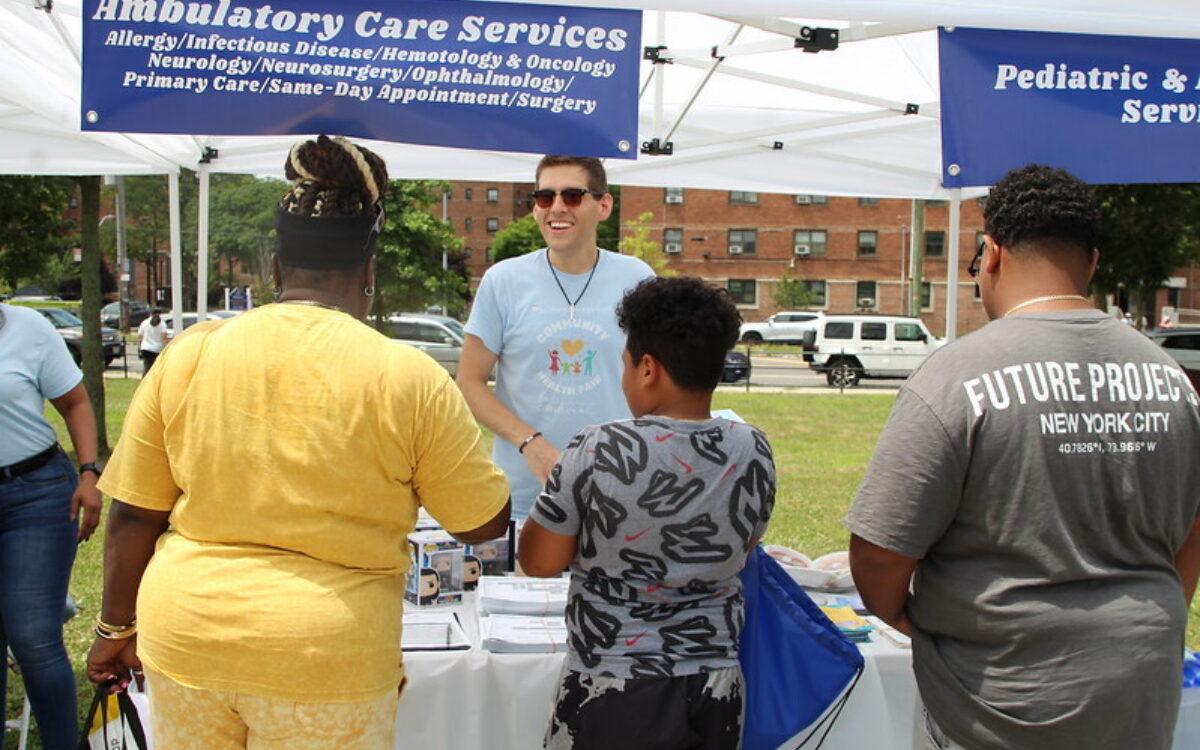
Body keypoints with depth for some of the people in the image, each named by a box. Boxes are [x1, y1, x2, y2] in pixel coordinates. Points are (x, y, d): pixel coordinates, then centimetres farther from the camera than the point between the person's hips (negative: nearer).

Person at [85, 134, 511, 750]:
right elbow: (486, 523, -2)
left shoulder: (187, 355, -2)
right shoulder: (407, 377, -10)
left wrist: (117, 627, 18)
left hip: (182, 632, 3)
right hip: (326, 654, -3)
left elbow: (132, 516, 4)